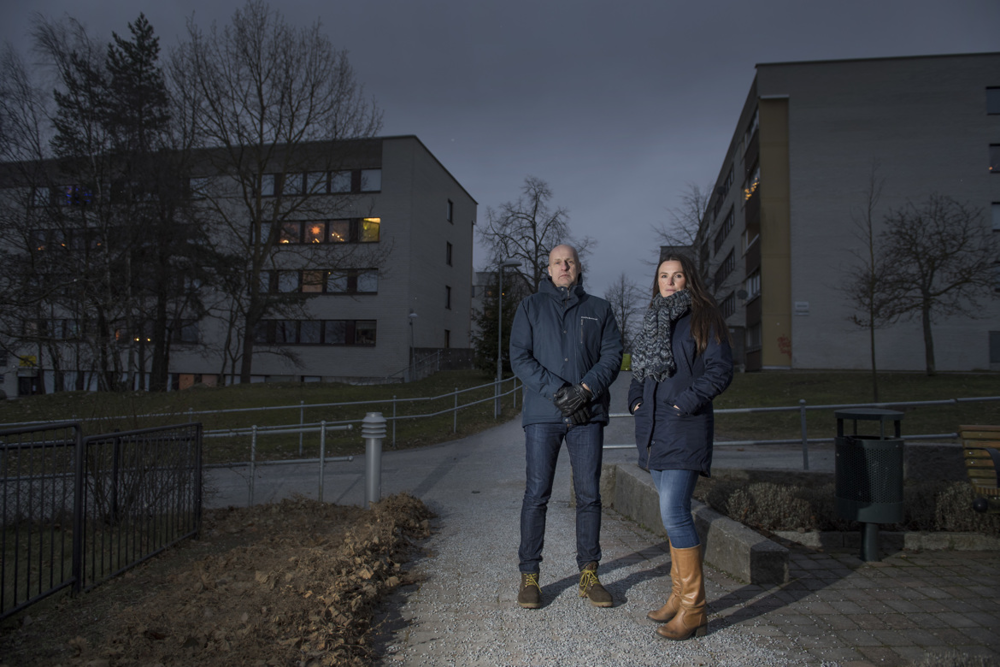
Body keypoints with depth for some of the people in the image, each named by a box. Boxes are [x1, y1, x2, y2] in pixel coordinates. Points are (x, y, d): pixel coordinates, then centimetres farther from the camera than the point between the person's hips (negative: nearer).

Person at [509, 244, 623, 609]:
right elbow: (519, 358, 0)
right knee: (536, 494, -1)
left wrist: (586, 389, -12)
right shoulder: (530, 307, 10)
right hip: (542, 414, -1)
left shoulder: (599, 309, 14)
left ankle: (589, 575, 16)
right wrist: (557, 391, -12)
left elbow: (612, 354, 5)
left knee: (589, 494, 4)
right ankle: (529, 576, 10)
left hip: (588, 414, 1)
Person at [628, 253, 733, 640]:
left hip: (685, 429, -7)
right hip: (653, 429, 7)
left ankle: (693, 610, -3)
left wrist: (686, 401, -17)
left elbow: (720, 371, -9)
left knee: (674, 513, -14)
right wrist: (635, 399, 8)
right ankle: (679, 596, 22)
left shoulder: (704, 319, -2)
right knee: (672, 513, 12)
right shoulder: (652, 320, 19)